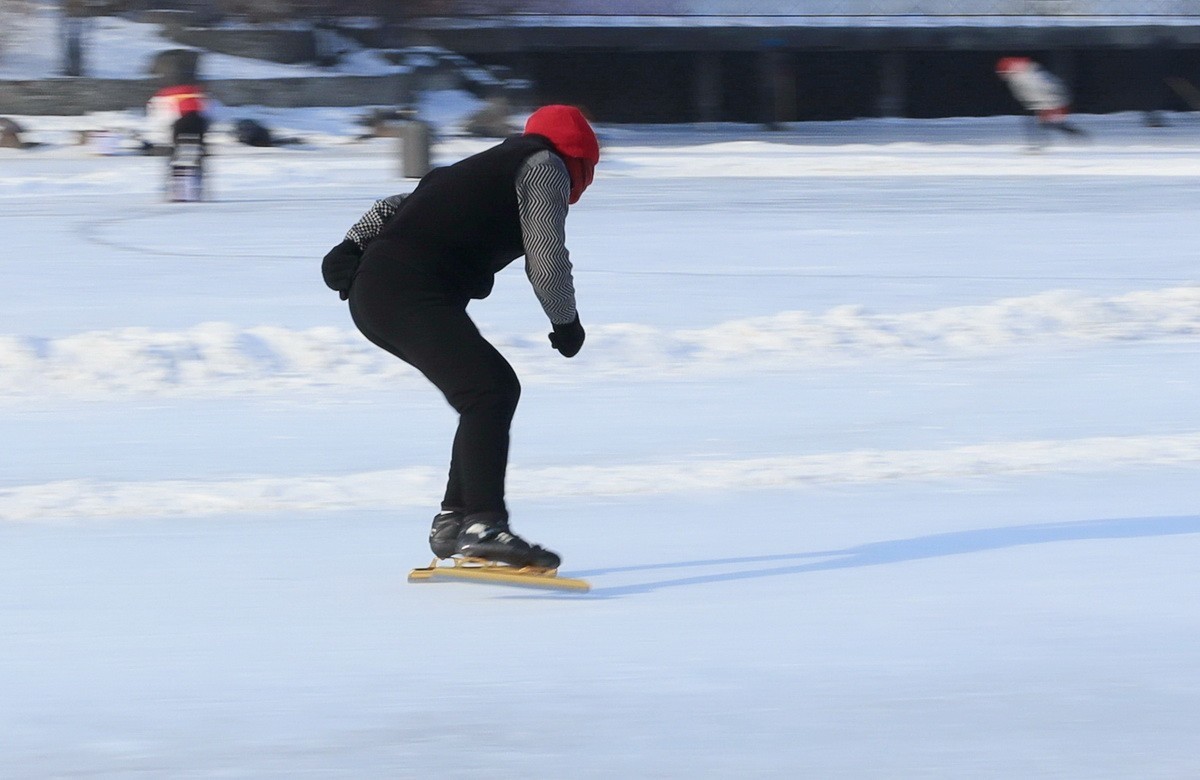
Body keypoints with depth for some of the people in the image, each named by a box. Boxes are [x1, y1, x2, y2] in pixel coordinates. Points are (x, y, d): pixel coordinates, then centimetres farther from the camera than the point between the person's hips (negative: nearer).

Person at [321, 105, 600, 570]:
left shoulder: (485, 167, 31)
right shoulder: (544, 165, 6)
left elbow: (395, 206, 29)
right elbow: (547, 260, -4)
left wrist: (352, 247, 15)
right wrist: (567, 322, 11)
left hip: (373, 297, 9)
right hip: (410, 297, -9)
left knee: (498, 388, 16)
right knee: (487, 394, -19)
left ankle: (454, 521, 16)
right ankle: (484, 524, -35)